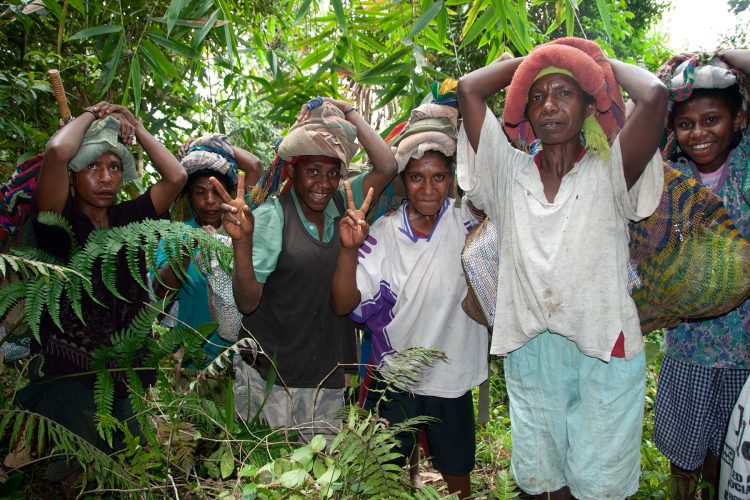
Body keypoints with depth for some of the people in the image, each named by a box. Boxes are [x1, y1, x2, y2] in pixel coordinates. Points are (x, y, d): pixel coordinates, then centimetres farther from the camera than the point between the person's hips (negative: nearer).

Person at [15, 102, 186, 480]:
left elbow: (176, 176, 0)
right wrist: (90, 116, -5)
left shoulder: (128, 218, 7)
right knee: (72, 477, 3)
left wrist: (137, 129, 5)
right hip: (66, 373, -5)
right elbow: (57, 152, -23)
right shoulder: (59, 221, -7)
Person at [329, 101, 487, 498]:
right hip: (392, 382, 0)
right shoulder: (383, 233, -10)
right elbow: (344, 304, -12)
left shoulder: (464, 220, -7)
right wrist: (349, 248, -29)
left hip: (452, 380, 1)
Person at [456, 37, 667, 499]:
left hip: (605, 351, -2)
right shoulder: (511, 172, 3)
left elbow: (654, 96, -21)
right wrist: (530, 61, 7)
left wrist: (607, 65, -1)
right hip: (529, 352, 3)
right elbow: (468, 89, -2)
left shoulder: (610, 173, -4)